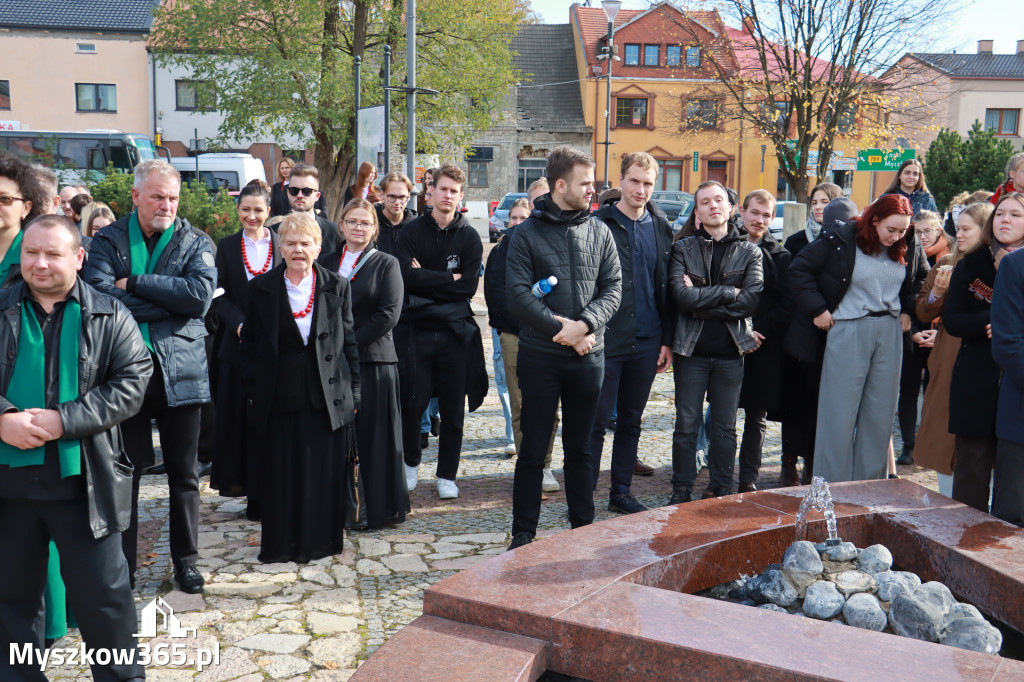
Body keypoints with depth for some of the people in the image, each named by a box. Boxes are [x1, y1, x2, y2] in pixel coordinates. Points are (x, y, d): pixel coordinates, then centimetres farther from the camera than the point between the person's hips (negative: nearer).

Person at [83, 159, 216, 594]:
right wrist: (168, 303, -14)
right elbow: (99, 293, -14)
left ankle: (185, 559, 26)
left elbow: (200, 294, -14)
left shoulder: (195, 243, 3)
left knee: (184, 473, 10)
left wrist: (133, 284, -14)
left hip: (180, 371, 0)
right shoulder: (109, 240, 3)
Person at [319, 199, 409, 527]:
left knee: (374, 436, 1)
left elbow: (389, 314, -8)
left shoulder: (387, 264, 3)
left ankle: (380, 508, 13)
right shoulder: (326, 262, 14)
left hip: (373, 360, -3)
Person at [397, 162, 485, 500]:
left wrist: (426, 280, -9)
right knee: (413, 403, 1)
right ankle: (411, 462, 26)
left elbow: (469, 286, -6)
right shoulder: (412, 232, 3)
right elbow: (406, 277, -12)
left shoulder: (469, 237, 4)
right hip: (418, 329, -1)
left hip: (455, 332, 1)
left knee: (453, 409, 5)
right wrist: (448, 278, -9)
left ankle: (447, 476, 19)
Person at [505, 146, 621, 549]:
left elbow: (612, 289, 2)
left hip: (589, 355, 3)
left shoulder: (599, 232, 7)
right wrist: (562, 329, -16)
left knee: (580, 450, 14)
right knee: (533, 450, 4)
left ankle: (583, 528, 26)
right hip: (540, 355, -3)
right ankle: (523, 533, 16)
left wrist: (583, 324, -14)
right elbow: (518, 293, -10)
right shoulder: (528, 233, -3)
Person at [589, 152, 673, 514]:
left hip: (646, 342, 4)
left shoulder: (661, 227, 9)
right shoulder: (599, 224, -4)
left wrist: (667, 340, 6)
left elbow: (666, 289, 10)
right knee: (596, 421, 0)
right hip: (606, 339, -4)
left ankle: (621, 492, 23)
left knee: (631, 421, 13)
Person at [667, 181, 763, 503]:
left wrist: (700, 300, -14)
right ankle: (681, 490, 17)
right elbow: (681, 296, -13)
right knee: (686, 425, 5)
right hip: (691, 350, -1)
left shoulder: (750, 252, 6)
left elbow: (751, 300, -10)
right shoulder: (683, 249, 3)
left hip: (730, 353, 1)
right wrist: (727, 292, -11)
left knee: (725, 427, 9)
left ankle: (722, 490, 21)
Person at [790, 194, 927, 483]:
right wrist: (817, 309, -8)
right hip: (848, 331, -4)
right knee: (840, 412, -1)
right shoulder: (841, 240, -9)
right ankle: (832, 489, 9)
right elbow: (800, 269, -6)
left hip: (890, 332, 5)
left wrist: (908, 311, 13)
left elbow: (922, 278, 24)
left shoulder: (909, 246, 5)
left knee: (881, 413, 8)